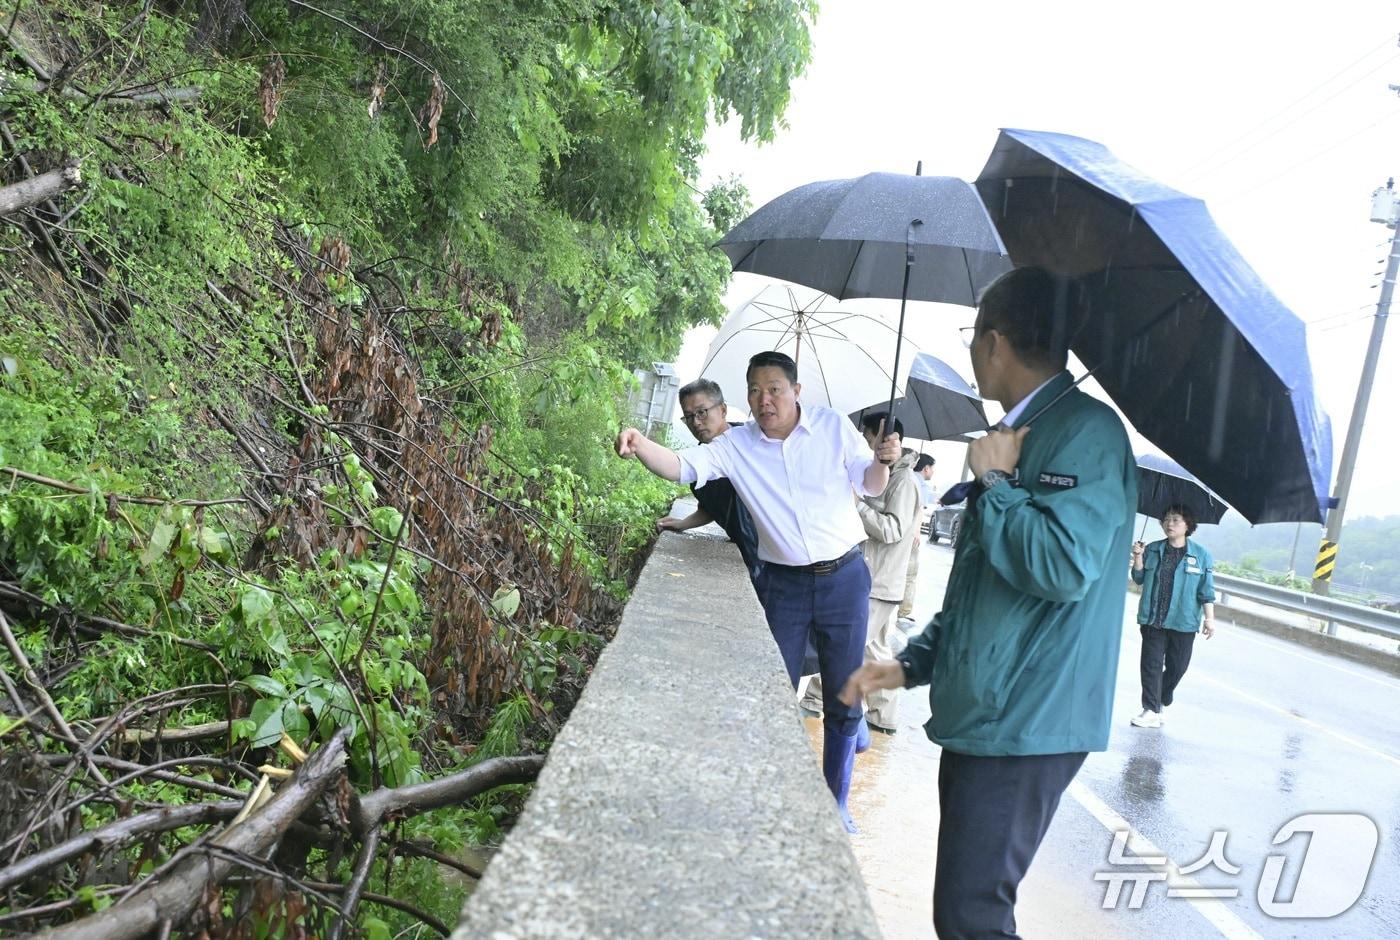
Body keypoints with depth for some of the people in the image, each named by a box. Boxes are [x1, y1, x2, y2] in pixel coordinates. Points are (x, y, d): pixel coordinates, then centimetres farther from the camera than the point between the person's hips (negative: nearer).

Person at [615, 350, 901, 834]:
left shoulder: (834, 426, -5)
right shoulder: (736, 445, -4)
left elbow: (870, 486, 3)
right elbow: (682, 466, -16)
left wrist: (883, 460, -20)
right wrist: (640, 445, -35)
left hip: (844, 578, 0)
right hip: (784, 584, 0)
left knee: (844, 702, 9)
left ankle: (836, 802, 27)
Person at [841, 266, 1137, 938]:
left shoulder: (1087, 431, -13)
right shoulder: (1017, 436, 17)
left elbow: (1066, 567, -28)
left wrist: (994, 483, -14)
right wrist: (912, 663, 15)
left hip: (1025, 725, -9)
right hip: (980, 715, 10)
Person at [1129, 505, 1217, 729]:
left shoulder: (1201, 555, 0)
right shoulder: (1153, 550, 5)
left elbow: (1206, 591, 1)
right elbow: (1139, 578, 8)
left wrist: (1209, 618, -3)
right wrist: (1138, 558, -7)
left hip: (1183, 622, -1)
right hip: (1153, 619, 1)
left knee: (1177, 666, 9)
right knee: (1152, 664, 0)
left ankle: (1160, 702, 30)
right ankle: (1151, 711, 5)